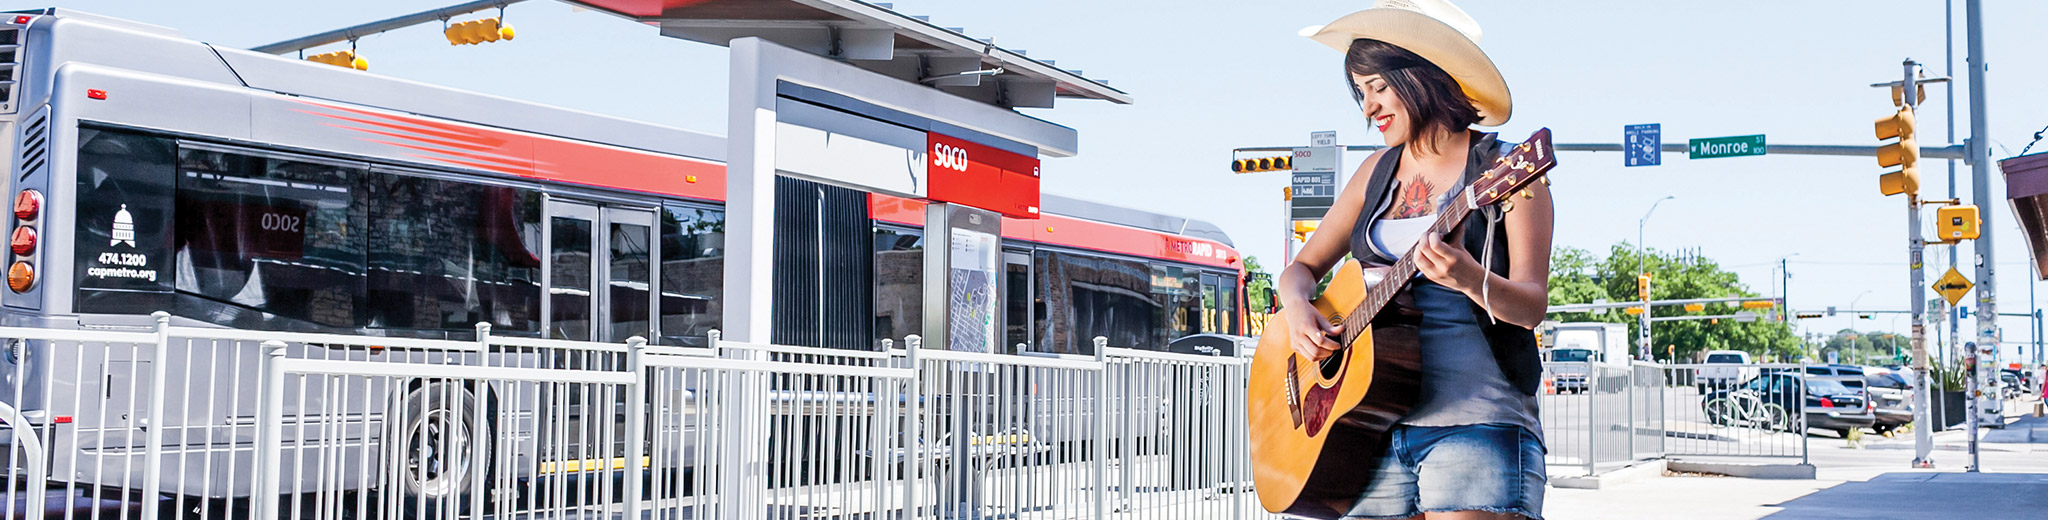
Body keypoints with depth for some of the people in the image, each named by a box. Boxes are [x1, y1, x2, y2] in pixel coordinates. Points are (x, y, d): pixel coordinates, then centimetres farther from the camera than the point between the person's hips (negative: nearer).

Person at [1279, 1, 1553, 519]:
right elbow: (1302, 269, 17)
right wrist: (1298, 310, -5)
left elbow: (1532, 305, -10)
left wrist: (1470, 279, -31)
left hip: (1475, 423, -5)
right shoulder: (1379, 171, 14)